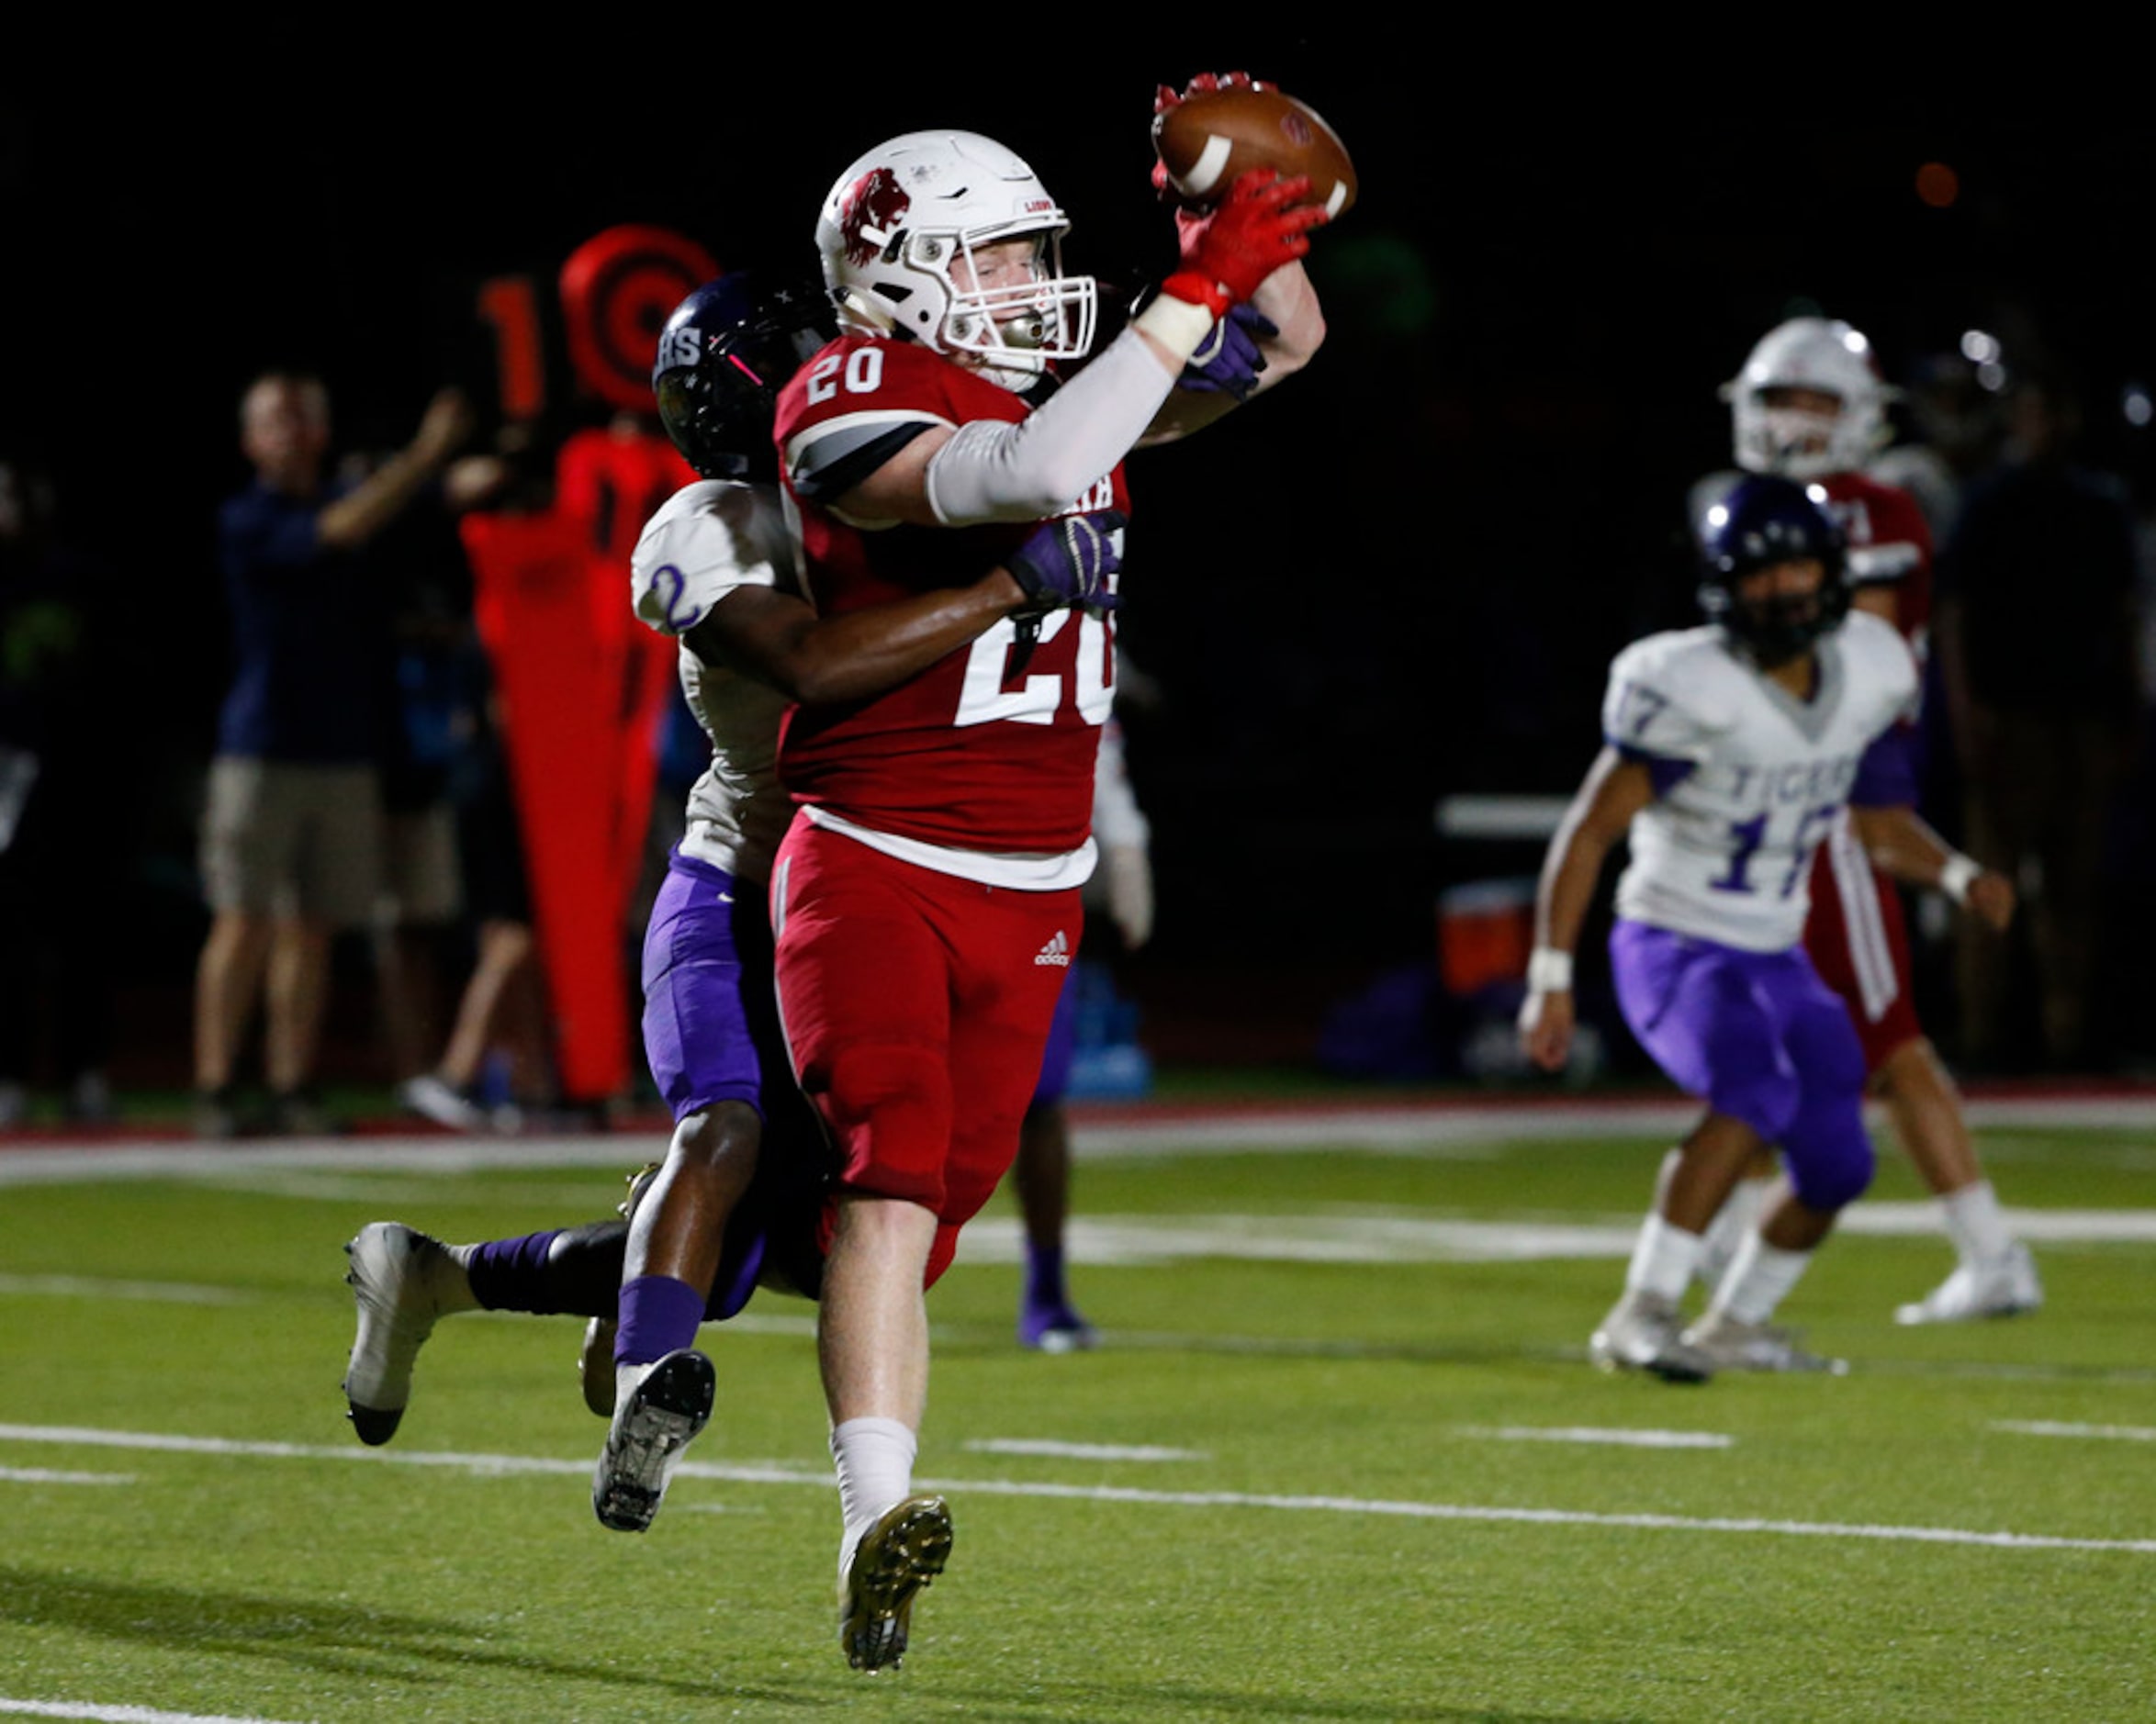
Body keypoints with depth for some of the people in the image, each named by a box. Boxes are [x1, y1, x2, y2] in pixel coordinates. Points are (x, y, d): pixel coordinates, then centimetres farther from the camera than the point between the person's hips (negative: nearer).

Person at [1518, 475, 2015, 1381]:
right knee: (1755, 1095, -33)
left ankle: (1733, 1326, 34)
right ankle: (1639, 1317, -30)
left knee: (1835, 1167, 8)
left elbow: (1884, 828, 14)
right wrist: (1550, 979, -21)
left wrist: (1963, 879, -4)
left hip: (1773, 959, 7)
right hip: (1675, 951, -7)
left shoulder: (1865, 675, -2)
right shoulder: (1694, 689, -22)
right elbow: (1587, 832, -18)